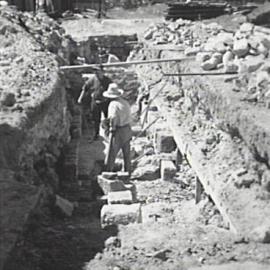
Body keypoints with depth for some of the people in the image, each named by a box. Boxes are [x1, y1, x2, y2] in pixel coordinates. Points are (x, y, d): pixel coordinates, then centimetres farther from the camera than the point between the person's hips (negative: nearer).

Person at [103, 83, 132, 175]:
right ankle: (128, 171, 25)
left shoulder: (113, 104, -16)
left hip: (118, 132, -7)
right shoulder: (126, 103, 7)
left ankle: (109, 170, 14)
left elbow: (113, 117, -29)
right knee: (127, 154, 16)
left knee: (112, 153, 6)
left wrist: (113, 128, -15)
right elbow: (129, 116, 11)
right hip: (127, 129, 7)